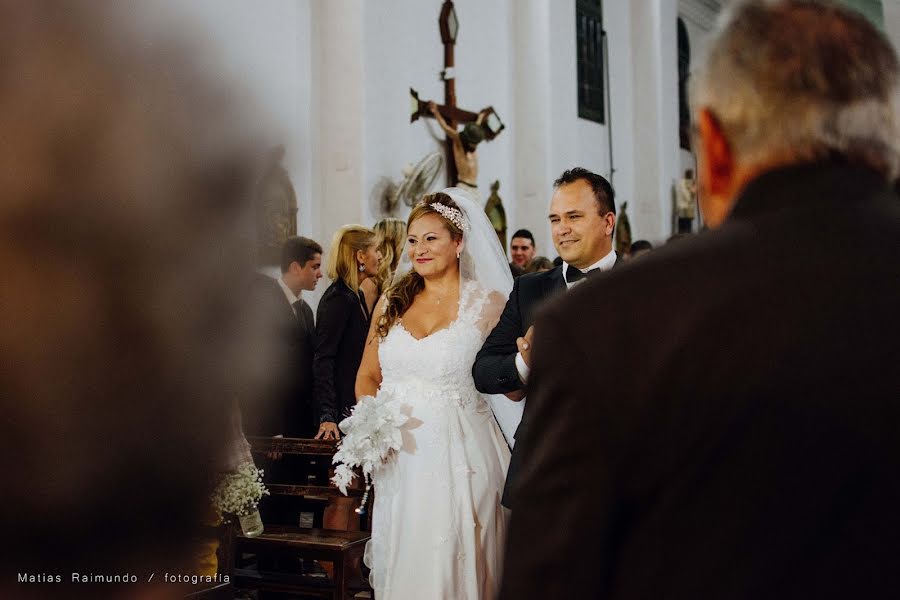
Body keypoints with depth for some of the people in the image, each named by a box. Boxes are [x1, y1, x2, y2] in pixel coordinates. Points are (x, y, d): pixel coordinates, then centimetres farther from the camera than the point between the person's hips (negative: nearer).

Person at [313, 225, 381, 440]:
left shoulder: (356, 296, 14)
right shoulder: (338, 298, -15)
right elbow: (322, 360, -19)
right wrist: (328, 417, -25)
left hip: (356, 405, 9)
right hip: (342, 410, -9)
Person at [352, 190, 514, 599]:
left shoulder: (488, 304, -3)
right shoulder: (392, 303, 9)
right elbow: (367, 376, 13)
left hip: (458, 458, -3)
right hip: (398, 459, 4)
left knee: (450, 567, 3)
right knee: (399, 566, 12)